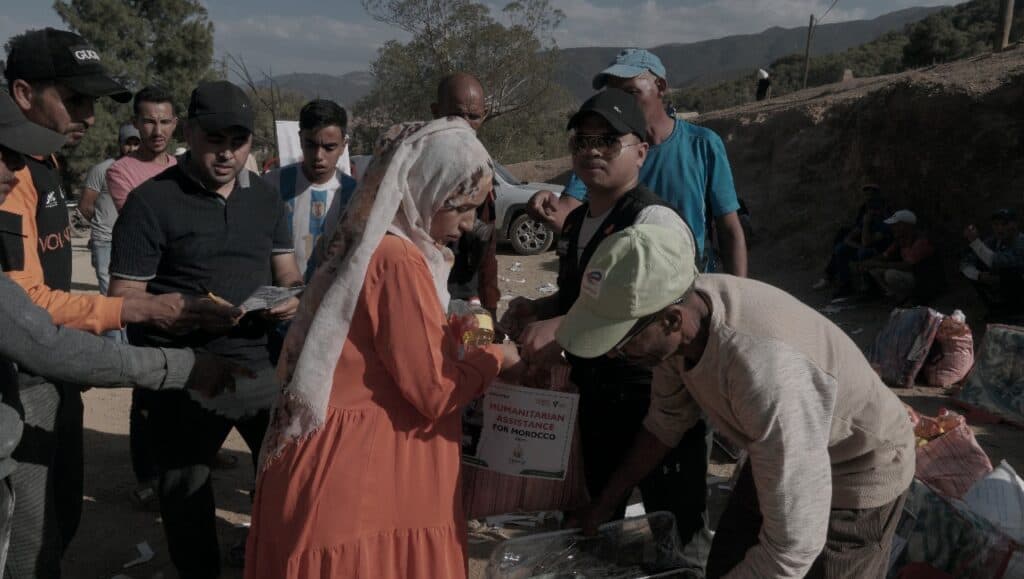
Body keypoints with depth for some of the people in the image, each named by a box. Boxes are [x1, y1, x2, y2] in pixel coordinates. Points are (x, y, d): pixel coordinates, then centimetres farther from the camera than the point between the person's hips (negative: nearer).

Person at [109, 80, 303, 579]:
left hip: (261, 366, 5)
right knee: (185, 493, 11)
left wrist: (294, 297, -9)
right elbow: (122, 298, -10)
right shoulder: (151, 201, -8)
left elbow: (288, 273, 14)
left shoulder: (266, 198, 8)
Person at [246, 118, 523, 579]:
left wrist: (453, 340, 12)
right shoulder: (398, 260, -21)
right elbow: (435, 390, -19)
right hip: (356, 479, -9)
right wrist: (495, 357, -4)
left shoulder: (374, 244, 8)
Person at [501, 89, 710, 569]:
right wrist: (535, 310, 3)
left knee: (676, 529, 6)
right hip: (595, 391, 8)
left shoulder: (654, 221, -20)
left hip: (653, 396, -8)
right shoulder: (576, 222, 8)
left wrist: (561, 328, -40)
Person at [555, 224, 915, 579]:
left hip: (858, 473, -6)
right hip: (779, 452, 6)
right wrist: (603, 503, 7)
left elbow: (792, 548, -36)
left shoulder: (766, 376, -43)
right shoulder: (682, 301, -19)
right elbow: (666, 421, 0)